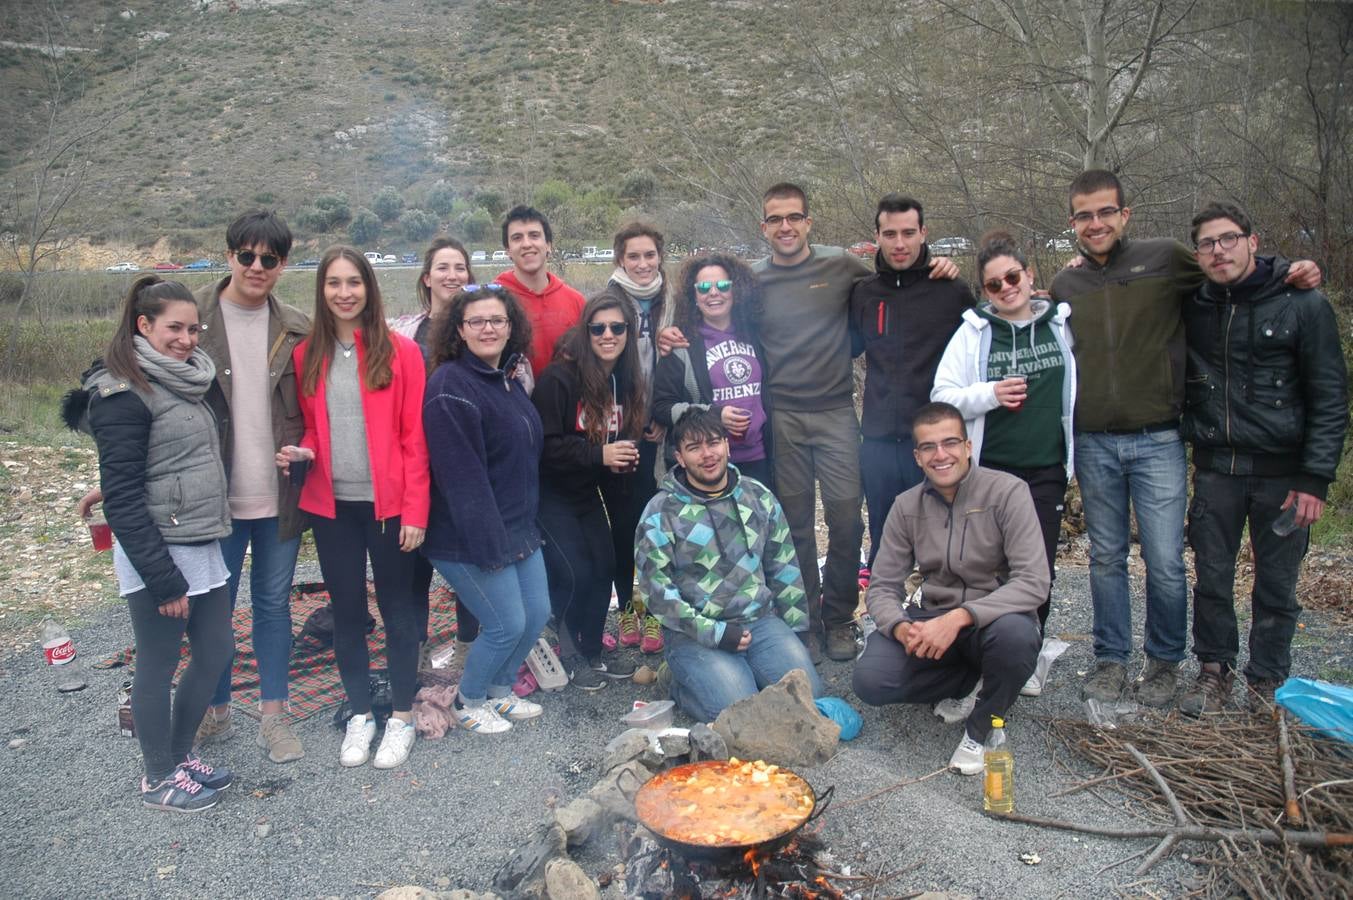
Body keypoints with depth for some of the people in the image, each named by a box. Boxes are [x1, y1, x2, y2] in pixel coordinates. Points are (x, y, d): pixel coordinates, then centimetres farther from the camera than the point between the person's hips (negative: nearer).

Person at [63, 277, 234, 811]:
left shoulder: (182, 382, 11)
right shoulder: (124, 395, -15)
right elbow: (123, 498, -18)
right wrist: (163, 580, -18)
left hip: (201, 546, 8)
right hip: (155, 553, -8)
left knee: (215, 651, 14)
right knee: (158, 665, 6)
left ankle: (180, 755, 33)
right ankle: (159, 780, 23)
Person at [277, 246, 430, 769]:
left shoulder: (399, 351, -5)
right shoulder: (307, 356, 5)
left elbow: (415, 437, -7)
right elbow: (311, 428, 14)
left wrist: (415, 510, -11)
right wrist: (301, 451, -9)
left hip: (387, 504, -3)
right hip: (331, 504, 3)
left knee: (396, 608, 8)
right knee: (346, 609, 12)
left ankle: (402, 717, 24)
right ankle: (360, 714, 29)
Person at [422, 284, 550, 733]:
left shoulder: (508, 380, 10)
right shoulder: (450, 386, -19)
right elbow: (461, 476, -23)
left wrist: (526, 524, 16)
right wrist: (488, 543, -23)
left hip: (520, 529, 9)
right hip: (469, 538, -9)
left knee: (538, 613, 13)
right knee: (507, 625, -1)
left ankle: (498, 691, 35)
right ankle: (468, 701, 25)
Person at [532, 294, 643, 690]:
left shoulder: (626, 381, 2)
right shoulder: (559, 377, -21)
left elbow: (627, 435, 14)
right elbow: (542, 445, -24)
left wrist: (624, 458, -9)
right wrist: (598, 454, -28)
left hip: (588, 492, 7)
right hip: (550, 493, -7)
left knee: (604, 568, 5)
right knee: (574, 575, -11)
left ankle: (592, 652, 22)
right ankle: (565, 657, 10)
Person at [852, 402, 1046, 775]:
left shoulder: (1007, 492, -13)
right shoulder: (906, 506, 0)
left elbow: (1034, 581, -22)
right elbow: (881, 588, 0)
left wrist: (959, 617, -33)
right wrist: (901, 627, -23)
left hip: (992, 618, -3)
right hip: (930, 620, 3)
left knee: (1015, 632, -38)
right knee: (870, 681, -21)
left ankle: (981, 727, -7)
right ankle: (970, 678, 7)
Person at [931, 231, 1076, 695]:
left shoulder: (1061, 325, 5)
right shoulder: (973, 332, 0)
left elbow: (1077, 387, 17)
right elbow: (942, 395, -3)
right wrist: (989, 394, -16)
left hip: (1046, 470, 2)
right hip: (988, 470, -1)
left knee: (1039, 568, 4)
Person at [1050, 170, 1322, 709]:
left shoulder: (1165, 259, 0)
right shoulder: (1063, 285, 9)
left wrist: (1289, 276, -3)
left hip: (1157, 441, -2)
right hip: (1092, 443, 3)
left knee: (1165, 564, 1)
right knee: (1106, 559, 12)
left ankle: (1164, 662, 23)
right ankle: (1111, 659, 26)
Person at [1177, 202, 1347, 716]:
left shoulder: (1303, 305, -4)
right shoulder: (1191, 309, 5)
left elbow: (1330, 399, -5)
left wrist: (1315, 479, -11)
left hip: (1281, 471, -2)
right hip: (1215, 470, 3)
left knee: (1276, 584, 6)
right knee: (1212, 578, 8)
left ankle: (1268, 680, 22)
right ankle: (1215, 670, 24)